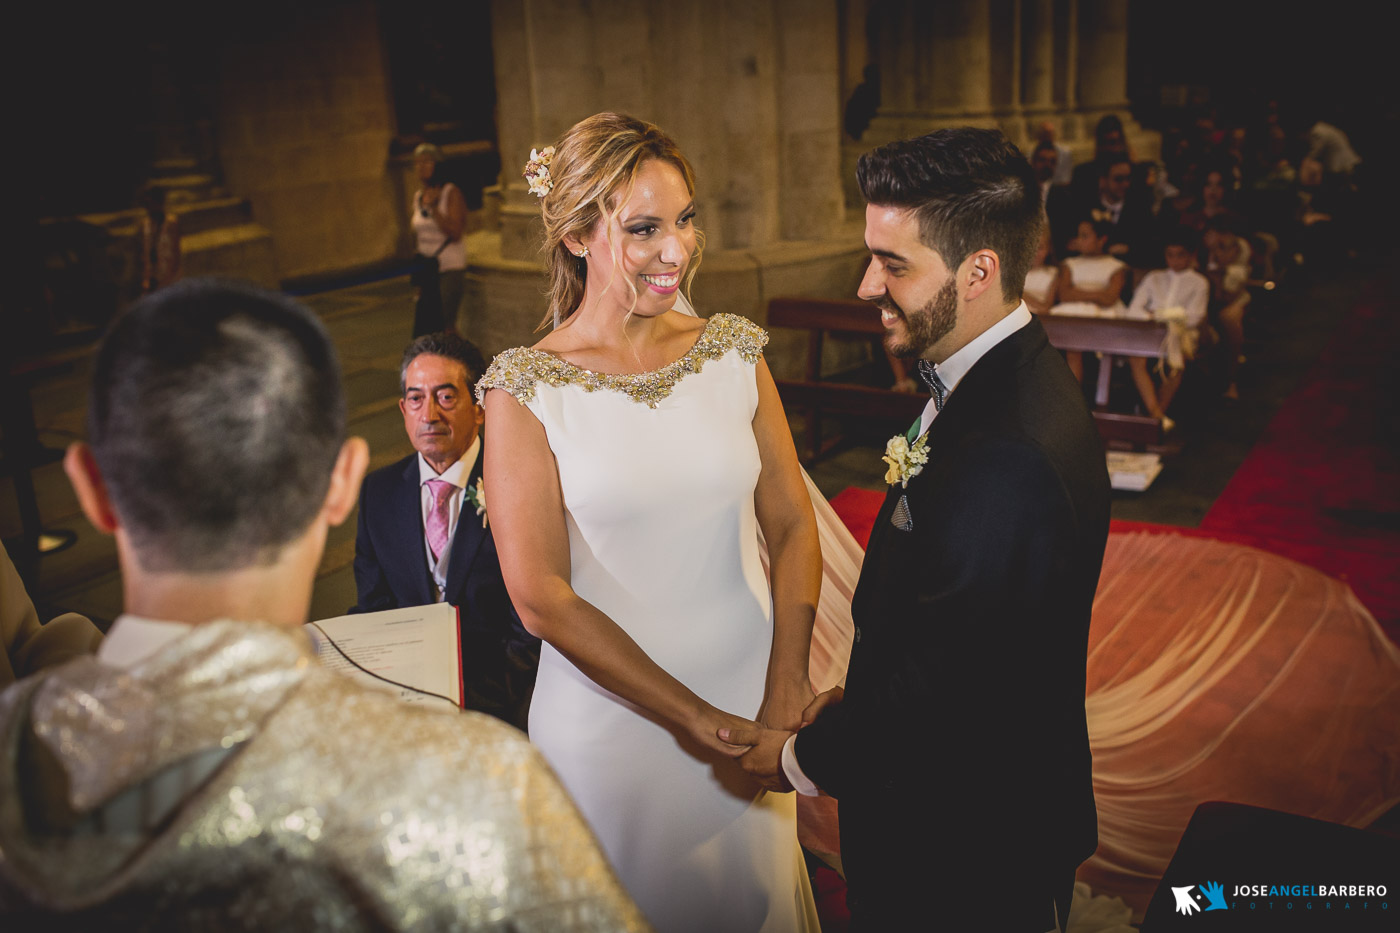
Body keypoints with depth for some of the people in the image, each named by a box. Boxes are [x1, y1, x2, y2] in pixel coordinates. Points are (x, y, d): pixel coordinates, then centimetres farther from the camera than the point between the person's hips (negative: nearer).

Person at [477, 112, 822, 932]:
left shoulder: (736, 352, -2)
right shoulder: (526, 388, -13)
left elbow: (792, 527, 0)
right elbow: (541, 598, -15)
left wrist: (786, 692, -11)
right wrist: (699, 720, -15)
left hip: (749, 704, 4)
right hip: (611, 717, -3)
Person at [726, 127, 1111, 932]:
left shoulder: (1007, 458, -33)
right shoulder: (999, 379, -1)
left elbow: (939, 686, -25)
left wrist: (807, 758, -11)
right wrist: (859, 698, 3)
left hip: (972, 839, -8)